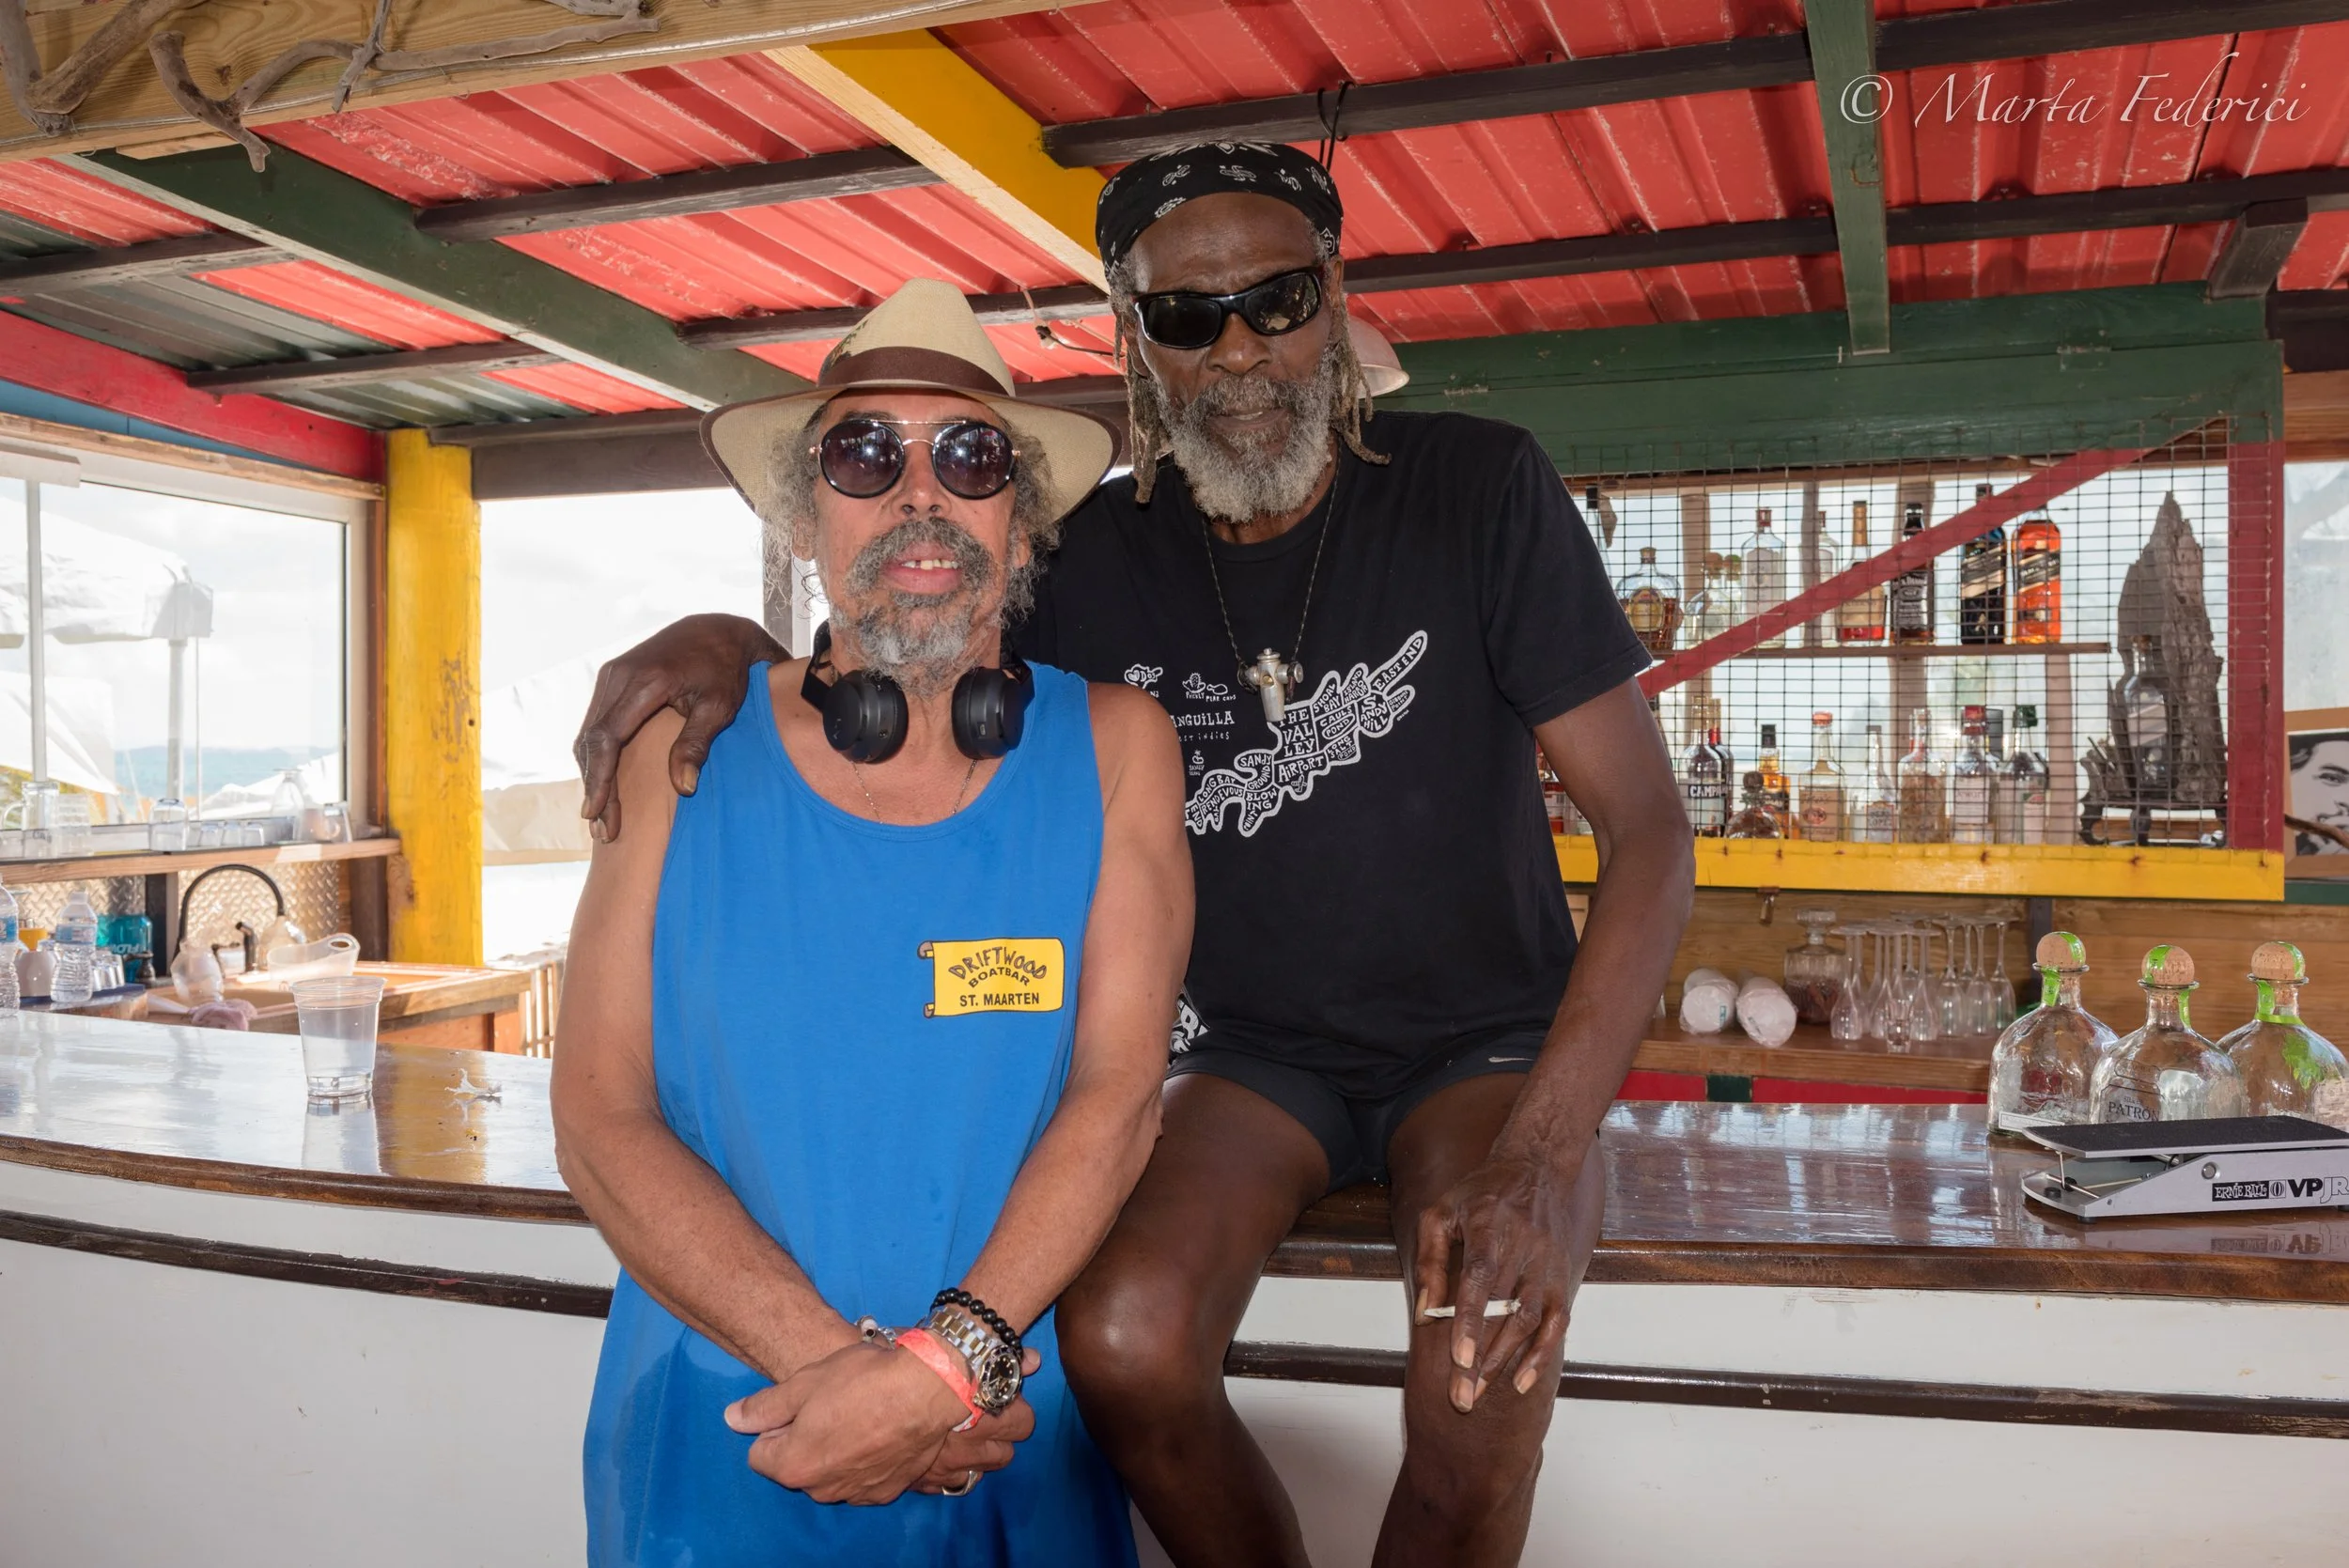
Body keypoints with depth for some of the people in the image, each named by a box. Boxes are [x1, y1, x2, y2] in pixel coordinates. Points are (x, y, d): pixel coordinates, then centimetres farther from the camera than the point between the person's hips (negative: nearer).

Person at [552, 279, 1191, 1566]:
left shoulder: (1111, 748, -4)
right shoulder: (683, 752, -4)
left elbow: (1119, 1089, -10)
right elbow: (601, 1117, -7)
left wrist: (947, 1366, -21)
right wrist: (837, 1359, -17)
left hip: (1020, 1442, 1)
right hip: (724, 1427, 0)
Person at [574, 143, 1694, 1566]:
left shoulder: (1479, 488, -11)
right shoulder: (1107, 558, -3)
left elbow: (1649, 828, -13)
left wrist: (1542, 1154, -26)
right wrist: (736, 643, -14)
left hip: (1486, 1040, -2)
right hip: (1258, 1055, 2)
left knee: (1482, 1386, -31)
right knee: (1124, 1342, -26)